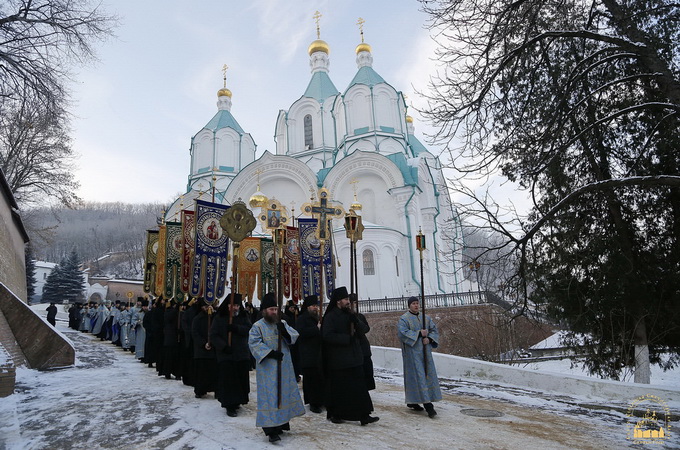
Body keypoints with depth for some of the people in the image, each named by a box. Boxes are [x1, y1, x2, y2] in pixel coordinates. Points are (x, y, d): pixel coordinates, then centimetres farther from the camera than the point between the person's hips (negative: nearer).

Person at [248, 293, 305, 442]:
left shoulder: (282, 323, 9)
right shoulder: (257, 326, -6)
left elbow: (294, 336, 0)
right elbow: (254, 343, -17)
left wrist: (284, 330, -19)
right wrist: (271, 353, -24)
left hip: (284, 367, 6)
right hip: (267, 368, -5)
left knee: (284, 393, 12)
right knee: (269, 395, -5)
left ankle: (282, 422, 27)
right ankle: (271, 429, 0)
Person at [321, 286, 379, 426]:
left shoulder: (350, 315, 11)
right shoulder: (330, 316, -10)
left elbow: (363, 329, 7)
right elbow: (327, 335, -21)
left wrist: (355, 320, -13)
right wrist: (347, 338, -21)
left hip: (354, 358, 6)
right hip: (339, 360, -6)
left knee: (360, 387, 4)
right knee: (338, 388, 5)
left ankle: (364, 416, 9)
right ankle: (335, 415, 23)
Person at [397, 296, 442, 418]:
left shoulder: (426, 318, 13)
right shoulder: (404, 319, -4)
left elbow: (434, 330, 11)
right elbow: (402, 333, -17)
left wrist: (429, 338, -9)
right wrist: (419, 333, -20)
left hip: (425, 351, 6)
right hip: (412, 352, -6)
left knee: (428, 374, 7)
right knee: (418, 375, -9)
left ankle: (412, 402, 19)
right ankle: (427, 405, -9)